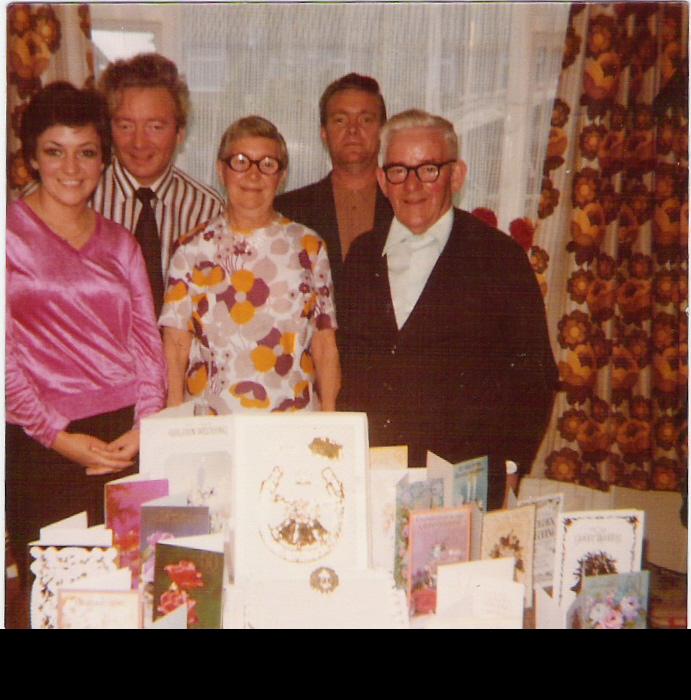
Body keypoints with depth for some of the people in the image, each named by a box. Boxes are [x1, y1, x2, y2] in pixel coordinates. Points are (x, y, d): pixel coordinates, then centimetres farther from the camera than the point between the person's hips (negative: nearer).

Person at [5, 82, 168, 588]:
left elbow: (147, 337, 7)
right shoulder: (12, 233, -1)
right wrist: (58, 435, -11)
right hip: (42, 449, -3)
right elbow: (5, 355, -6)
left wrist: (146, 426, -6)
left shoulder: (119, 243, 13)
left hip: (128, 438, 4)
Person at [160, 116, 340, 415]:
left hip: (295, 421, 1)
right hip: (209, 424, 0)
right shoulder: (193, 249, 8)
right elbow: (175, 347, 5)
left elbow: (325, 346, 8)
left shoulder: (309, 246, 10)